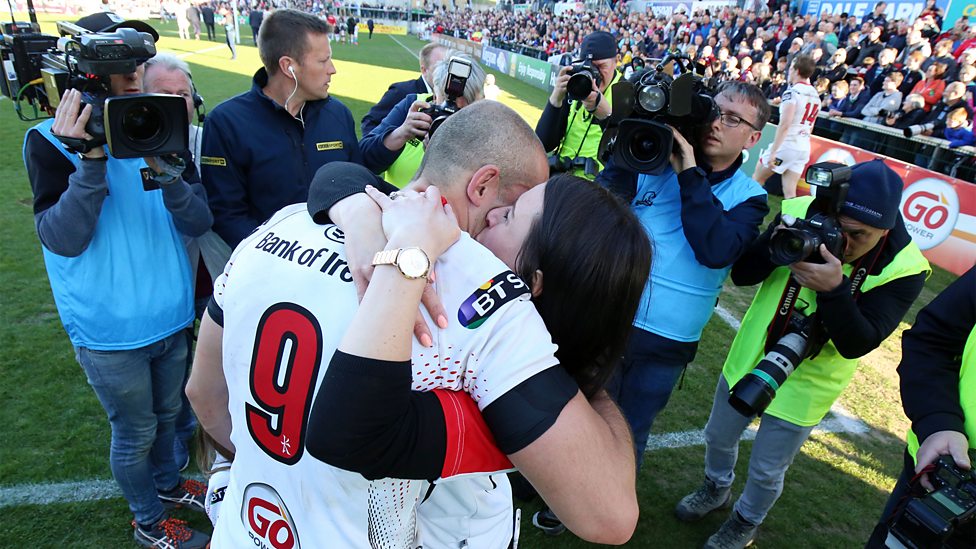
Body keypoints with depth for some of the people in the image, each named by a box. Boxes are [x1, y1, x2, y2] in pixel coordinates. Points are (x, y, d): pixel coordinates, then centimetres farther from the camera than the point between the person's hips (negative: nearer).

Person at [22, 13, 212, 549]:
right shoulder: (51, 140, -11)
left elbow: (199, 222, -8)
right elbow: (63, 239, -19)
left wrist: (167, 172, -27)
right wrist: (92, 160, -29)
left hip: (172, 316, 4)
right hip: (110, 329, -4)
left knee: (166, 415, 24)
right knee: (135, 433, 14)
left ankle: (168, 482, 51)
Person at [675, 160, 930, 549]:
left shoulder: (903, 269, -23)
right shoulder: (801, 213, -19)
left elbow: (857, 344, -26)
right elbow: (742, 276, -14)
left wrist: (834, 289, -43)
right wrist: (773, 246, -35)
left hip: (805, 384, -2)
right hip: (749, 357, 3)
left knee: (766, 471, 14)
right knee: (719, 437, 23)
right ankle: (716, 488, 54)